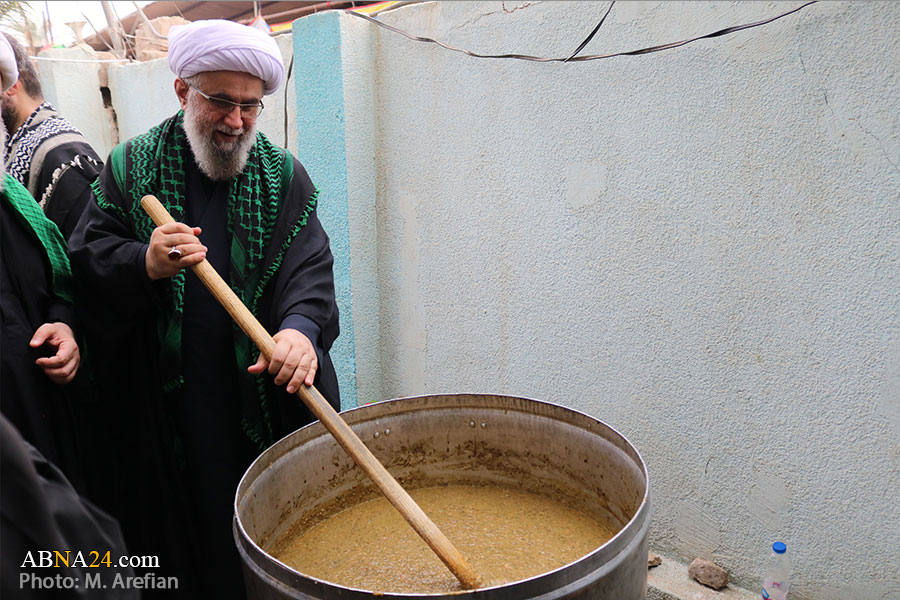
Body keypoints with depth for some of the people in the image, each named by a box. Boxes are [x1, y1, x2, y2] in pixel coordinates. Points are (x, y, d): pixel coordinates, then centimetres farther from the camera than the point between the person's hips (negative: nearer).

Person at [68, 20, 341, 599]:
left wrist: (302, 326, -29)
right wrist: (144, 264, -21)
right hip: (166, 401, 1)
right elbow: (86, 256, 1)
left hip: (266, 398, 0)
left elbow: (309, 265, -9)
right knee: (187, 526, 13)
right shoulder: (132, 166, 4)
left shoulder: (284, 176, 2)